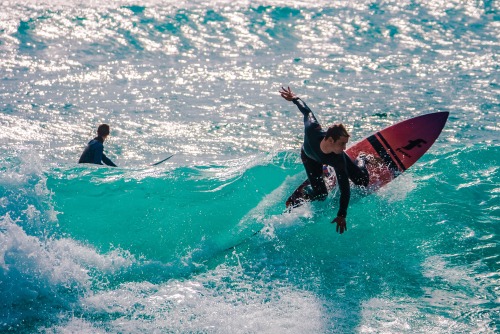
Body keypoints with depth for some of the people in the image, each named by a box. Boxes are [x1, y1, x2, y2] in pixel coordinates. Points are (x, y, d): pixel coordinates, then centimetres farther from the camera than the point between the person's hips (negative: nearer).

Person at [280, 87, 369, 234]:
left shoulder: (339, 159, -44)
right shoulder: (312, 130, -49)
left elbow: (345, 188, -37)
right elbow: (307, 111, -27)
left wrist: (342, 215, -38)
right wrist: (294, 98, -7)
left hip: (331, 158, 0)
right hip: (310, 157, 0)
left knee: (362, 181, 4)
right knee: (320, 195, -11)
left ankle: (360, 161, 38)